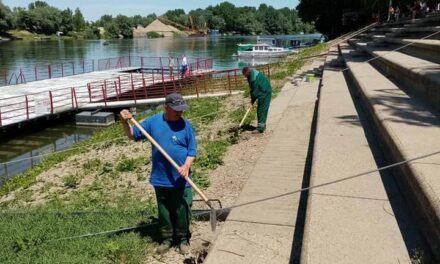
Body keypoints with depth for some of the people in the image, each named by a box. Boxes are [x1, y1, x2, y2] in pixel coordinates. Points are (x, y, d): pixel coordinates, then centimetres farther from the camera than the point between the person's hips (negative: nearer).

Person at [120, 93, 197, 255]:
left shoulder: (185, 126, -6)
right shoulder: (153, 122, -2)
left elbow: (192, 152, -3)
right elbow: (133, 135, 5)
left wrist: (186, 166, -21)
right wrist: (125, 122, -14)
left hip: (181, 180, -2)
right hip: (161, 179, 2)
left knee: (182, 211, 8)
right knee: (164, 212, 15)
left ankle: (183, 239, 27)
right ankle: (167, 239, 33)